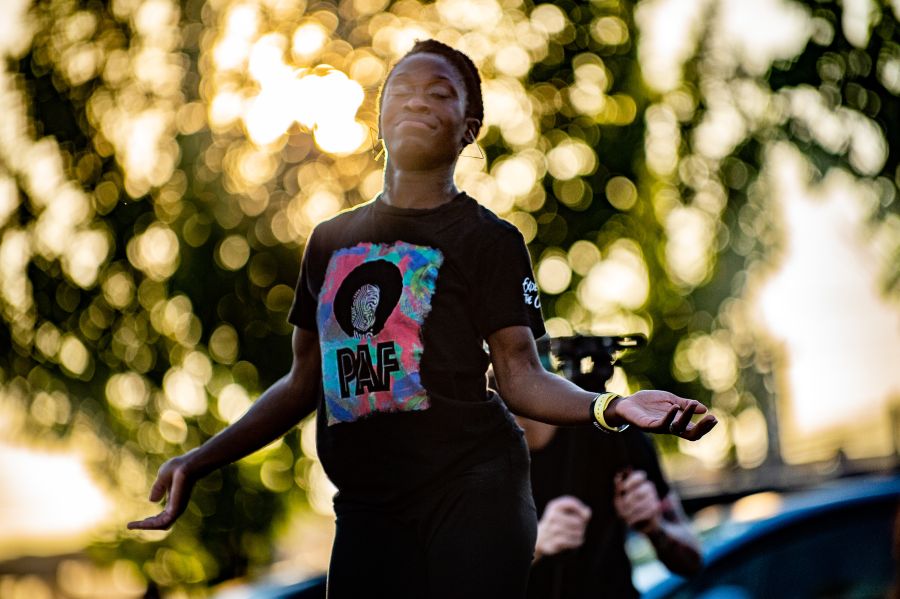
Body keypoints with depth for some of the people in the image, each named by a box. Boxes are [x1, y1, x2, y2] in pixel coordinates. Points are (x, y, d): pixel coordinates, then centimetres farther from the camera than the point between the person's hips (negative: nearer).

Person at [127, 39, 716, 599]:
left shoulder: (489, 239, 2)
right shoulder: (331, 240, 15)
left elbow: (521, 375, -5)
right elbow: (305, 382, 18)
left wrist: (608, 406, -24)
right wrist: (201, 460, 11)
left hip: (471, 495, -4)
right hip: (366, 507, 4)